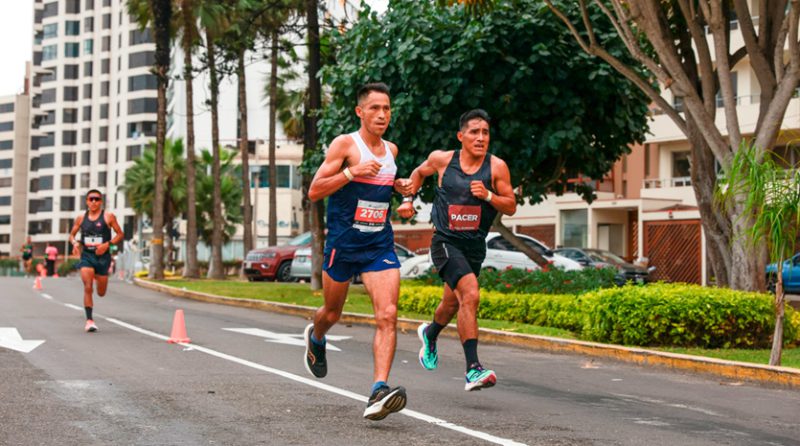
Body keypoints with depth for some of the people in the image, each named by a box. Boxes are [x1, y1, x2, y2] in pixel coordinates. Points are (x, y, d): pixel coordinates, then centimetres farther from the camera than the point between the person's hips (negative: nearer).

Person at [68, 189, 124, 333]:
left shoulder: (108, 217, -2)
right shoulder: (81, 218, 6)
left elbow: (120, 234, 1)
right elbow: (72, 234, 16)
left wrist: (107, 244, -15)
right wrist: (75, 243, -7)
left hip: (102, 256, 0)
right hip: (86, 256, 1)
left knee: (101, 293, 9)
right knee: (88, 288, -17)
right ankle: (89, 320, -13)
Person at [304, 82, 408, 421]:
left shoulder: (391, 150, 12)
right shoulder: (345, 144, -8)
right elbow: (314, 192, -13)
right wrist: (351, 172, -23)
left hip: (380, 244, 4)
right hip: (342, 242, -3)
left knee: (388, 314, -16)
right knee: (332, 312, 15)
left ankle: (379, 391, -24)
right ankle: (315, 339, 52)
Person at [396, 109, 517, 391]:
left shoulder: (497, 167, -5)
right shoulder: (442, 159, -5)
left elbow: (511, 207, -3)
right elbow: (420, 172, 17)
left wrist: (488, 196, -19)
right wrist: (408, 199, 8)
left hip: (475, 245, 4)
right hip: (446, 242, -4)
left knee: (453, 303, 23)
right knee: (471, 295, -25)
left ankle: (430, 333, 58)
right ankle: (473, 369, -27)